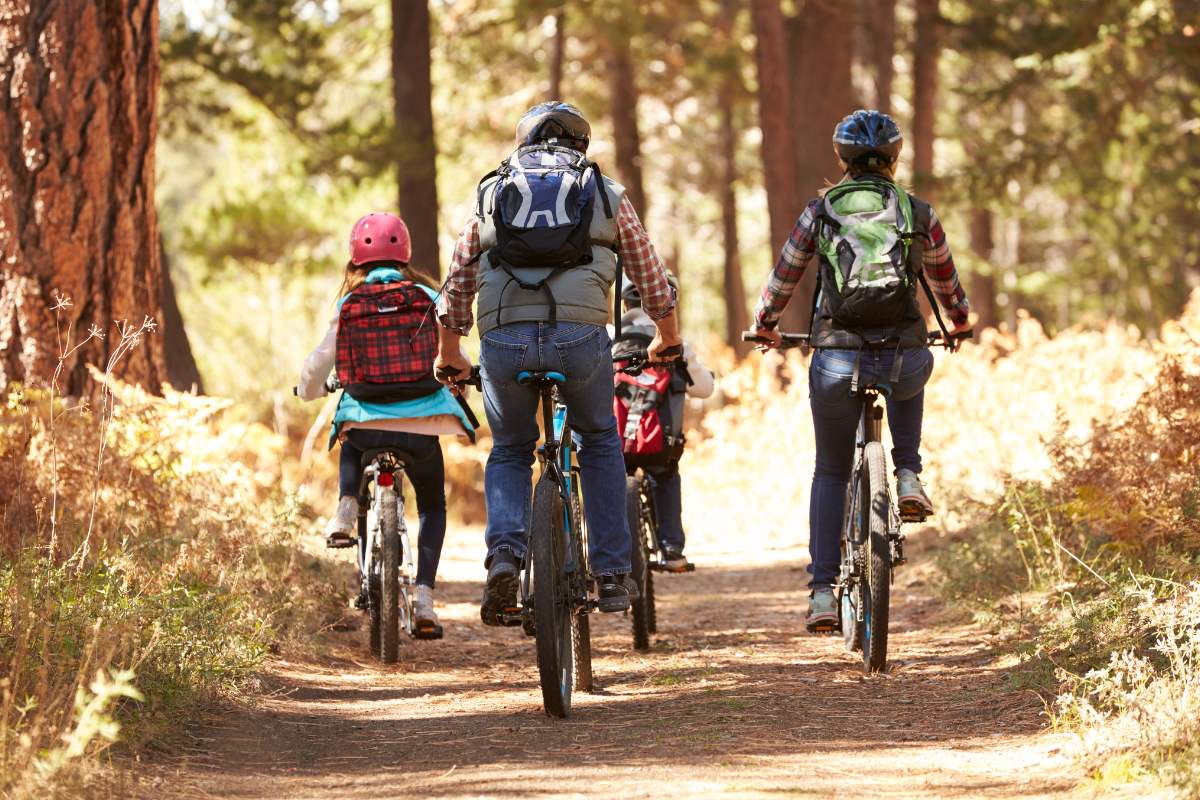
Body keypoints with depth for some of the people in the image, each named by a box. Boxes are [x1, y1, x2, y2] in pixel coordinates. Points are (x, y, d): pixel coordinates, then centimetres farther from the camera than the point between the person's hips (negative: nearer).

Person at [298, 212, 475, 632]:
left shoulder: (349, 305, 4)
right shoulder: (428, 299, 3)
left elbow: (318, 365, 8)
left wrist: (309, 390, 31)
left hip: (364, 420, 1)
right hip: (422, 424, -1)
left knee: (352, 444, 38)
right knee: (433, 506, 19)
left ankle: (346, 508, 12)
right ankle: (424, 592, 2)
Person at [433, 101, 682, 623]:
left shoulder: (492, 194, 22)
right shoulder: (605, 194, 20)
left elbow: (456, 288, 25)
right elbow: (653, 281, 26)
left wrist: (449, 356, 40)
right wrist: (667, 340, 44)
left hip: (504, 340, 1)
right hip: (580, 337, -1)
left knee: (509, 452, 23)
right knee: (599, 441, 25)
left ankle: (504, 552, -3)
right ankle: (611, 574, 20)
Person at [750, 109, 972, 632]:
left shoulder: (819, 213, 6)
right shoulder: (918, 215, 7)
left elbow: (783, 278, 17)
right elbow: (945, 280, 23)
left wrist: (764, 326, 37)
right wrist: (960, 322, 44)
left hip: (836, 362, 0)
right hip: (904, 360, 0)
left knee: (831, 473, 18)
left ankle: (822, 592, 10)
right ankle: (908, 478, 22)